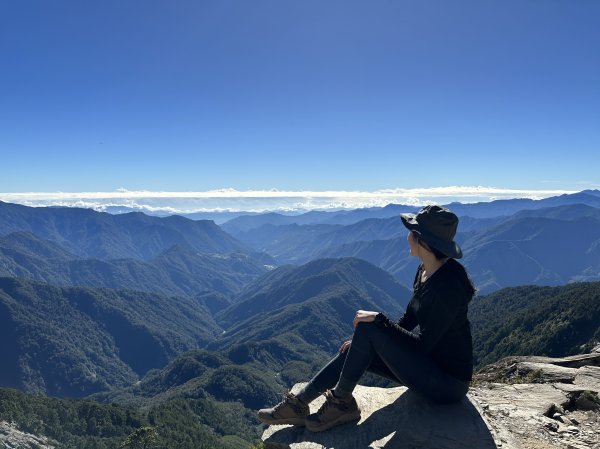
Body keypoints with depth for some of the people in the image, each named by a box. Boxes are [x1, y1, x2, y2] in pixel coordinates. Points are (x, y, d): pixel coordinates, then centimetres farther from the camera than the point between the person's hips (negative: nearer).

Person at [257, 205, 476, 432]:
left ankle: (341, 402, -3)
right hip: (430, 363, 9)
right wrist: (362, 341, 1)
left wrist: (378, 320, -21)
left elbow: (422, 343, -25)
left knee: (368, 328, -21)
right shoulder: (425, 269, 2)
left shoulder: (447, 285, -27)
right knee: (351, 351, 0)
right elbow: (408, 322, 9)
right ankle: (298, 405, 8)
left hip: (448, 383, -9)